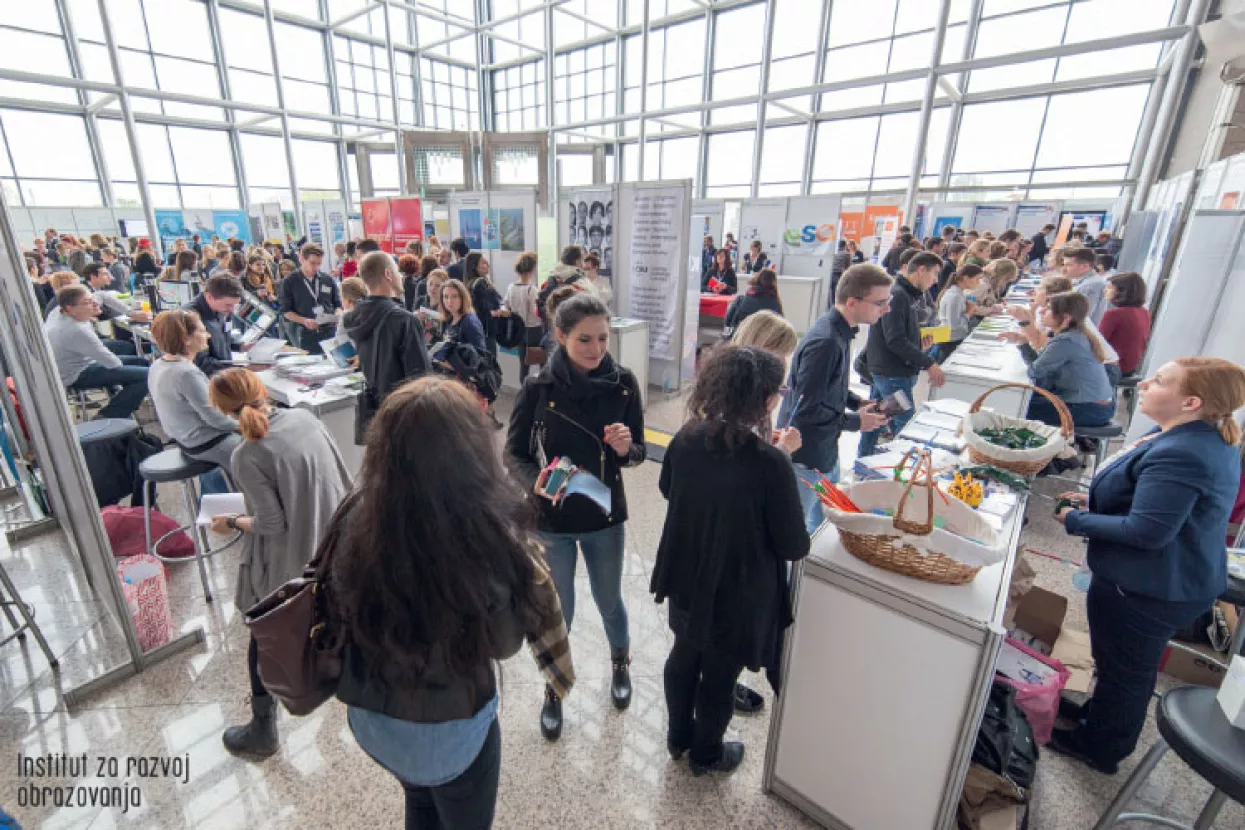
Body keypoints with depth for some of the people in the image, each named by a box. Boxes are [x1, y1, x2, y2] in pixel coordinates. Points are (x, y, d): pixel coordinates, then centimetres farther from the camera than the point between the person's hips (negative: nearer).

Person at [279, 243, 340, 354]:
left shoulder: (328, 280, 6)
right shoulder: (289, 282, 1)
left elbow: (338, 304, 14)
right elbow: (286, 311, 1)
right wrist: (304, 321, -16)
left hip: (330, 332, 2)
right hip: (305, 335, -2)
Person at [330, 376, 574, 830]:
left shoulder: (357, 518, -19)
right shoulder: (485, 534, -34)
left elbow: (341, 612, -1)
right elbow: (505, 643, -17)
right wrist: (518, 556, -10)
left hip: (367, 715, 5)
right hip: (449, 728, -4)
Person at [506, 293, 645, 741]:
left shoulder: (623, 382, -12)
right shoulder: (539, 387, -17)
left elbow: (637, 453, -4)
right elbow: (516, 452, -9)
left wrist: (625, 447, -27)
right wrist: (537, 481, -29)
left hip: (606, 516, 2)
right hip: (551, 519, -1)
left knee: (609, 600, 22)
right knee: (557, 610, 15)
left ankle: (621, 662, 55)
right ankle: (554, 687, 45)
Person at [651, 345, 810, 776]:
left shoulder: (687, 437, -13)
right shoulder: (770, 463, -29)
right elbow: (794, 546, -19)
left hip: (686, 580, 5)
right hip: (738, 594, -5)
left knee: (684, 656, 28)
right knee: (720, 676, 21)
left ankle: (678, 736, 53)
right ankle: (705, 754, 48)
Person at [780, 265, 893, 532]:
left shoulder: (840, 331, 3)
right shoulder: (825, 342, -28)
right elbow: (806, 410, -27)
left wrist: (858, 403, 3)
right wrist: (855, 422, -15)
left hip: (825, 450, 10)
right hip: (805, 459, -10)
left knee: (824, 524, 26)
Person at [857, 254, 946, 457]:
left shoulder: (908, 295, 13)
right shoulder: (897, 295, -17)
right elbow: (895, 341, -24)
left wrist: (919, 344, 3)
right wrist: (929, 364, -21)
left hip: (884, 370, 10)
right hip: (893, 374, -10)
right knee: (906, 426, -4)